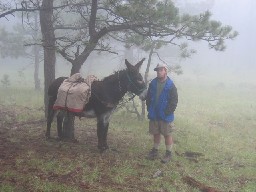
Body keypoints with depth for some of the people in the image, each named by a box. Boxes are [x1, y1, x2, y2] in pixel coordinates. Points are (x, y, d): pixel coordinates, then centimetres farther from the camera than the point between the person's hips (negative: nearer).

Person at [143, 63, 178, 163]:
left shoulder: (171, 86, -11)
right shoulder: (153, 84, 2)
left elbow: (174, 101, -12)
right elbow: (148, 97, 8)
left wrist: (168, 112, -17)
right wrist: (149, 109, -1)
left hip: (166, 116, -4)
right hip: (154, 115, 4)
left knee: (167, 134, 7)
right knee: (156, 133, 16)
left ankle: (168, 153, 19)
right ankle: (155, 150, 31)